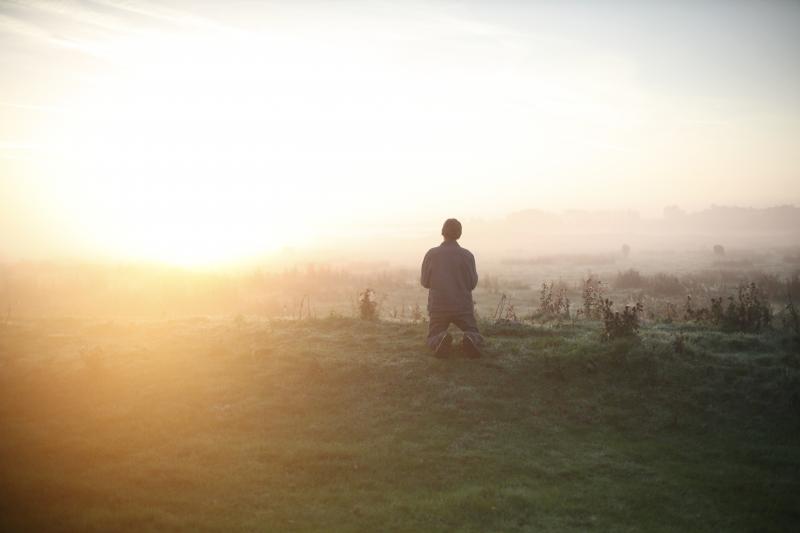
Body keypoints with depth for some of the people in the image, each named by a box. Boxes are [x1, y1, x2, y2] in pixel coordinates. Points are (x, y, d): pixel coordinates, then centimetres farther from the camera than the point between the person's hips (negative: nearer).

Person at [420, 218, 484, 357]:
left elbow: (424, 282, 3)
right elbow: (472, 284, 0)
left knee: (433, 340, 15)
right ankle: (470, 340, -23)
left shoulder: (431, 254, -4)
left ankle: (441, 341, -22)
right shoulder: (467, 255, -4)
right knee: (476, 337, 15)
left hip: (438, 306, 0)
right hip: (463, 307, 0)